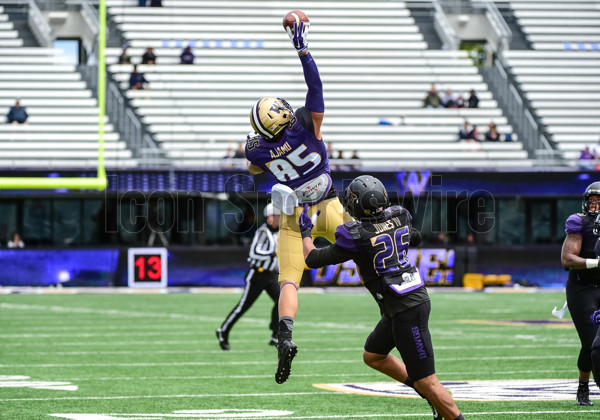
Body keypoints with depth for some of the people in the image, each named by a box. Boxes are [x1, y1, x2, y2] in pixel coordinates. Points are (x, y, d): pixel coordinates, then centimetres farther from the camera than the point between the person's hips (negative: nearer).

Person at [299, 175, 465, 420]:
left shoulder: (355, 237, -18)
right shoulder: (399, 216, 1)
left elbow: (313, 259, -6)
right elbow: (415, 238, 26)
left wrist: (305, 231, 11)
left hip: (406, 310, -9)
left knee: (426, 382, -5)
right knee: (373, 356, 24)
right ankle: (435, 399, 26)